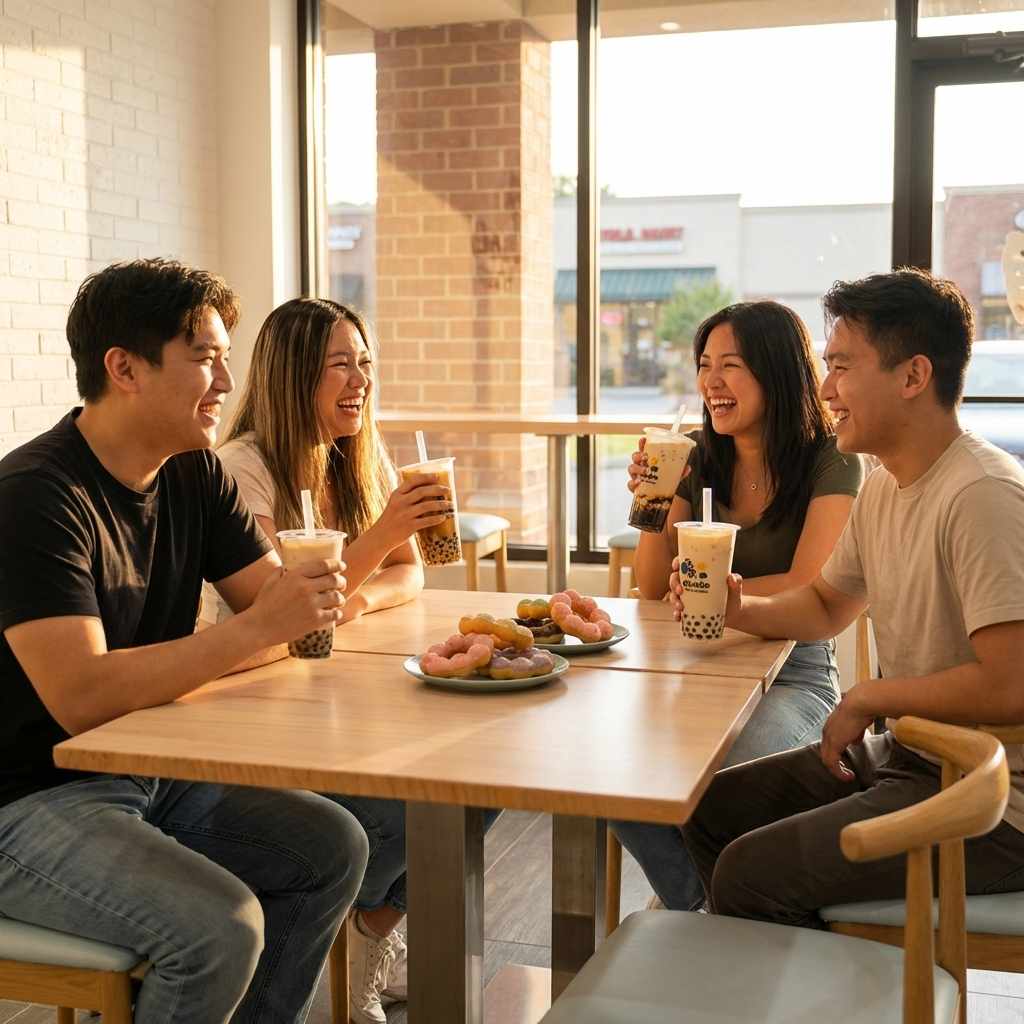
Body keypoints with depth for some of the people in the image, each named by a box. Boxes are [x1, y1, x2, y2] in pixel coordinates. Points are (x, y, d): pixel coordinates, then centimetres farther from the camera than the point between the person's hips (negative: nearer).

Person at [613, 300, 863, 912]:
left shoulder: (832, 465, -7)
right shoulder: (701, 461, 7)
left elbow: (806, 591, -15)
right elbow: (653, 587, 7)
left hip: (794, 672, -5)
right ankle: (698, 905, 5)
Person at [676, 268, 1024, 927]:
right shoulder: (885, 484, 7)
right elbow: (827, 605, 20)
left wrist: (867, 700, -15)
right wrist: (742, 611, -1)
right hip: (906, 758, 9)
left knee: (749, 872, -17)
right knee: (712, 808, 12)